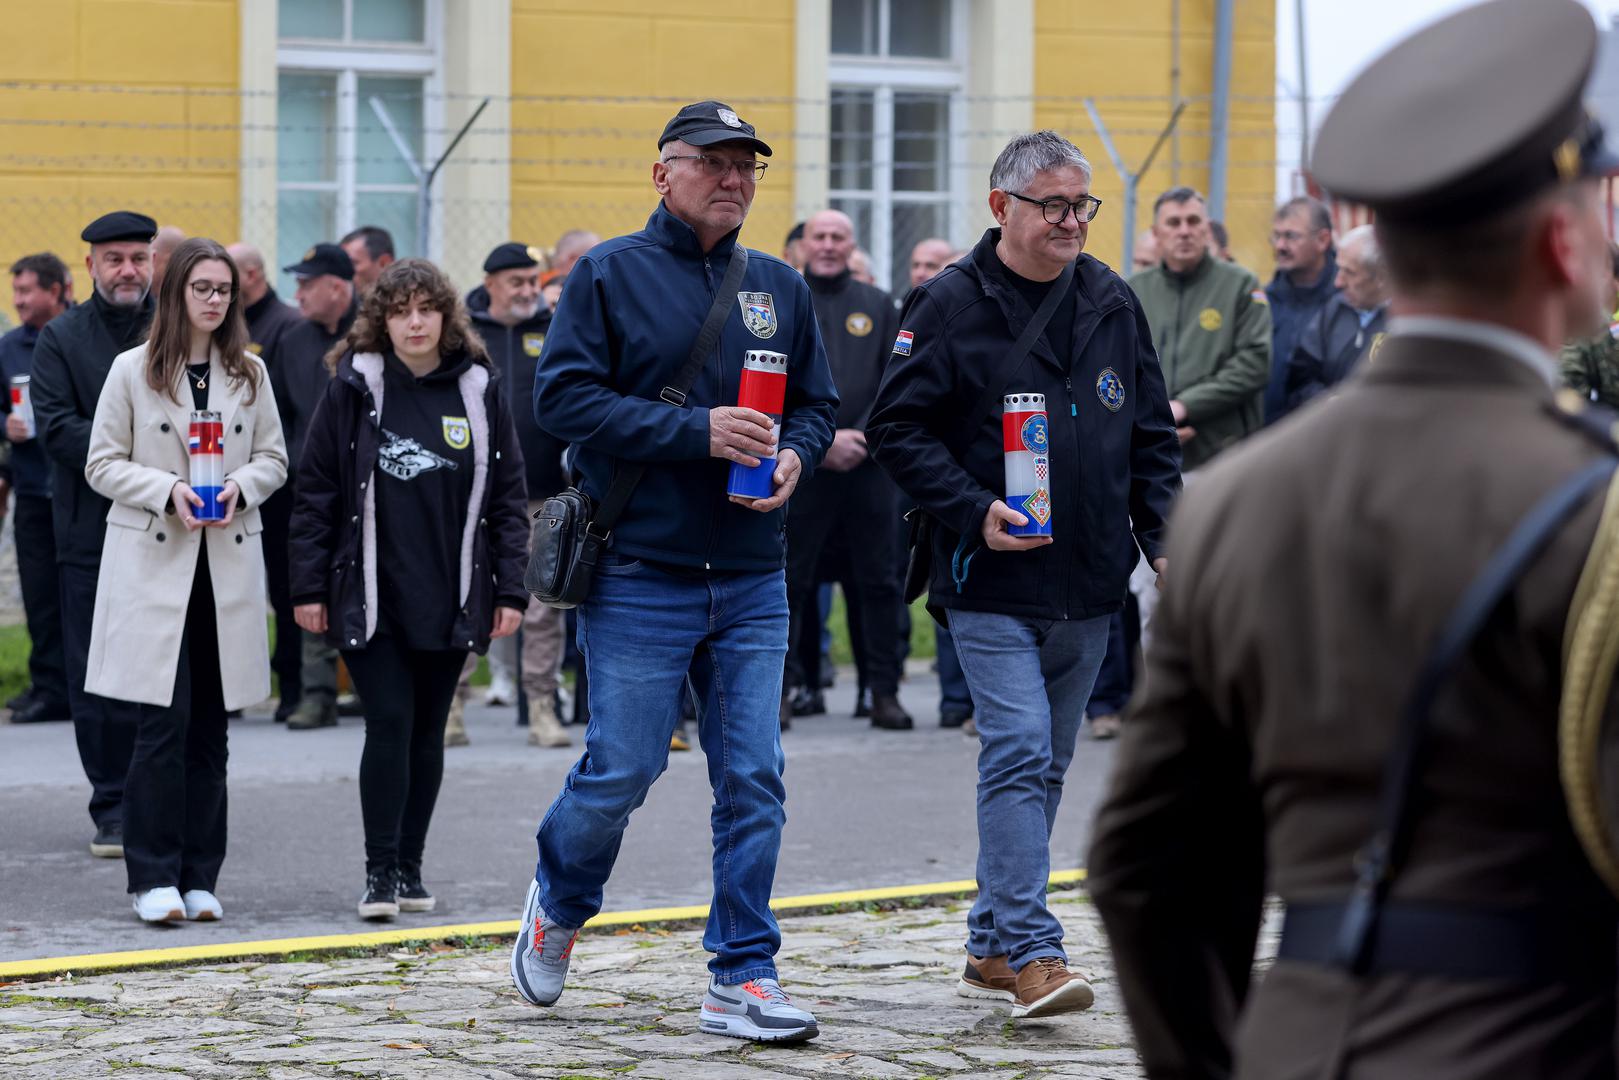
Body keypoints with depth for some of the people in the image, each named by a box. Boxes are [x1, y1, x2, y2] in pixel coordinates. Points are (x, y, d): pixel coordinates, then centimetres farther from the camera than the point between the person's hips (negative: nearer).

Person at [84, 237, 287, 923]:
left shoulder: (249, 374, 9)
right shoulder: (132, 371, -1)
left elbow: (274, 458, 14)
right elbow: (103, 464, 0)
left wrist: (240, 487, -7)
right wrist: (167, 491, -15)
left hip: (229, 561, 3)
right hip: (154, 561, -3)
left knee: (210, 728, 5)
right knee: (164, 723, -10)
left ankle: (199, 877, 12)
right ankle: (153, 878, -3)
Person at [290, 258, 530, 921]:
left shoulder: (480, 393, 4)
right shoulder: (353, 389, -1)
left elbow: (507, 497, 7)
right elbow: (316, 491, 0)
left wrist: (510, 591, 2)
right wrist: (308, 587, -4)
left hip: (450, 598, 2)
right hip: (370, 596, -2)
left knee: (428, 731, 9)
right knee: (389, 723, -9)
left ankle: (410, 867, 18)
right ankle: (380, 873, -3)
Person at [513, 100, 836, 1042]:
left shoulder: (780, 288, 12)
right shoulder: (611, 275, -2)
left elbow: (818, 402, 17)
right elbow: (563, 398, -10)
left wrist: (795, 454, -7)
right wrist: (696, 431, -18)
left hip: (752, 583, 4)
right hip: (641, 578, -4)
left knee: (753, 779, 0)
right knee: (622, 771, -1)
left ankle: (743, 977, 6)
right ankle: (561, 900, 29)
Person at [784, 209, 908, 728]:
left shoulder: (877, 306, 12)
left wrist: (861, 438, -8)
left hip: (869, 465, 2)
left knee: (878, 579, 2)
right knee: (791, 579, -1)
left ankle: (884, 690, 6)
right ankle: (780, 688, 4)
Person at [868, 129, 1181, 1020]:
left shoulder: (1112, 304, 9)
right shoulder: (950, 306, -6)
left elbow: (1153, 435, 16)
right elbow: (896, 427, -6)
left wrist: (1164, 535, 6)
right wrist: (974, 512, -16)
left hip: (1089, 586, 6)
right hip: (993, 586, -6)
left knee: (1045, 767, 11)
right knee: (1018, 754, -15)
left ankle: (993, 948, 21)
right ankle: (1032, 954, -16)